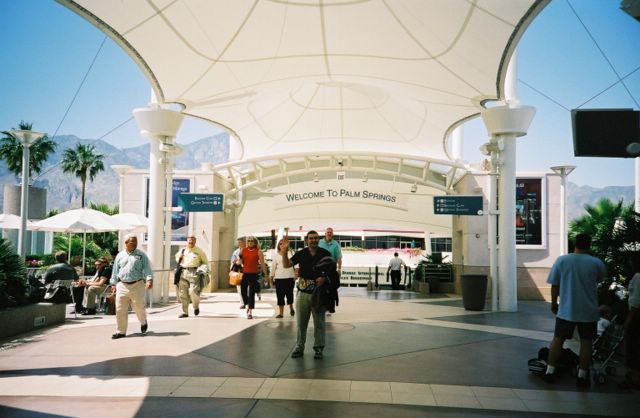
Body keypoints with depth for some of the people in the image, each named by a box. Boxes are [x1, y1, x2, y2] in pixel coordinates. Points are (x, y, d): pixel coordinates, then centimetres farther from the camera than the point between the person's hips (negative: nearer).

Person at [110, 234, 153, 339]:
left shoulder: (141, 255, 1)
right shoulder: (120, 255, 10)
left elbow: (147, 268, -6)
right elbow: (115, 271, 15)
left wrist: (149, 279, -20)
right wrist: (114, 284, 13)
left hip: (137, 285, -2)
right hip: (122, 286, 2)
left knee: (140, 307, 4)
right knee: (120, 310, 2)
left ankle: (143, 323, 35)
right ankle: (121, 331, 13)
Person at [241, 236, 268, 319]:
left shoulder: (258, 251, -3)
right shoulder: (243, 250, 8)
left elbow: (262, 264, -3)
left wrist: (265, 275, -3)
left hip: (254, 274, -4)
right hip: (244, 274, 4)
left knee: (251, 293, -5)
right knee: (243, 291, 8)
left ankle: (250, 312, 0)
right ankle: (248, 305, 35)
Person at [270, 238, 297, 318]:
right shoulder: (276, 255, 11)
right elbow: (273, 266, 14)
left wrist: (296, 275, -6)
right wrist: (271, 277, 14)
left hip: (290, 276, -2)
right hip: (279, 278, 2)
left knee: (289, 293, 4)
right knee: (280, 295, 1)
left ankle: (291, 308, 30)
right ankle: (281, 312, 7)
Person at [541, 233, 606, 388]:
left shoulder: (561, 260, -7)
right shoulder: (596, 263, -7)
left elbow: (554, 285, -3)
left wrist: (554, 303, 10)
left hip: (566, 310, 0)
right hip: (589, 311, 0)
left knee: (558, 340, 10)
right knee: (586, 342, 10)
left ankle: (550, 372, 15)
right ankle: (582, 376, 14)